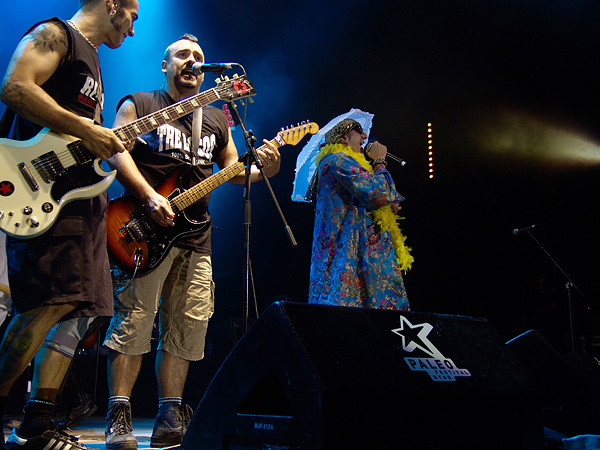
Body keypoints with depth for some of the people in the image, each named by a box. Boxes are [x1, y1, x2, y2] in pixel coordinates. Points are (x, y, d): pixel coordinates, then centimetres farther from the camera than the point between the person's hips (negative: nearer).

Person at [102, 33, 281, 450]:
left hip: (195, 239, 5)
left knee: (186, 328, 2)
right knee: (134, 319, -11)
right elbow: (117, 152, -4)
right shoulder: (138, 105, 8)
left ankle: (170, 414, 9)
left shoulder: (216, 120, 22)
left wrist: (263, 170, -4)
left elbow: (234, 170, 19)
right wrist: (150, 198, -18)